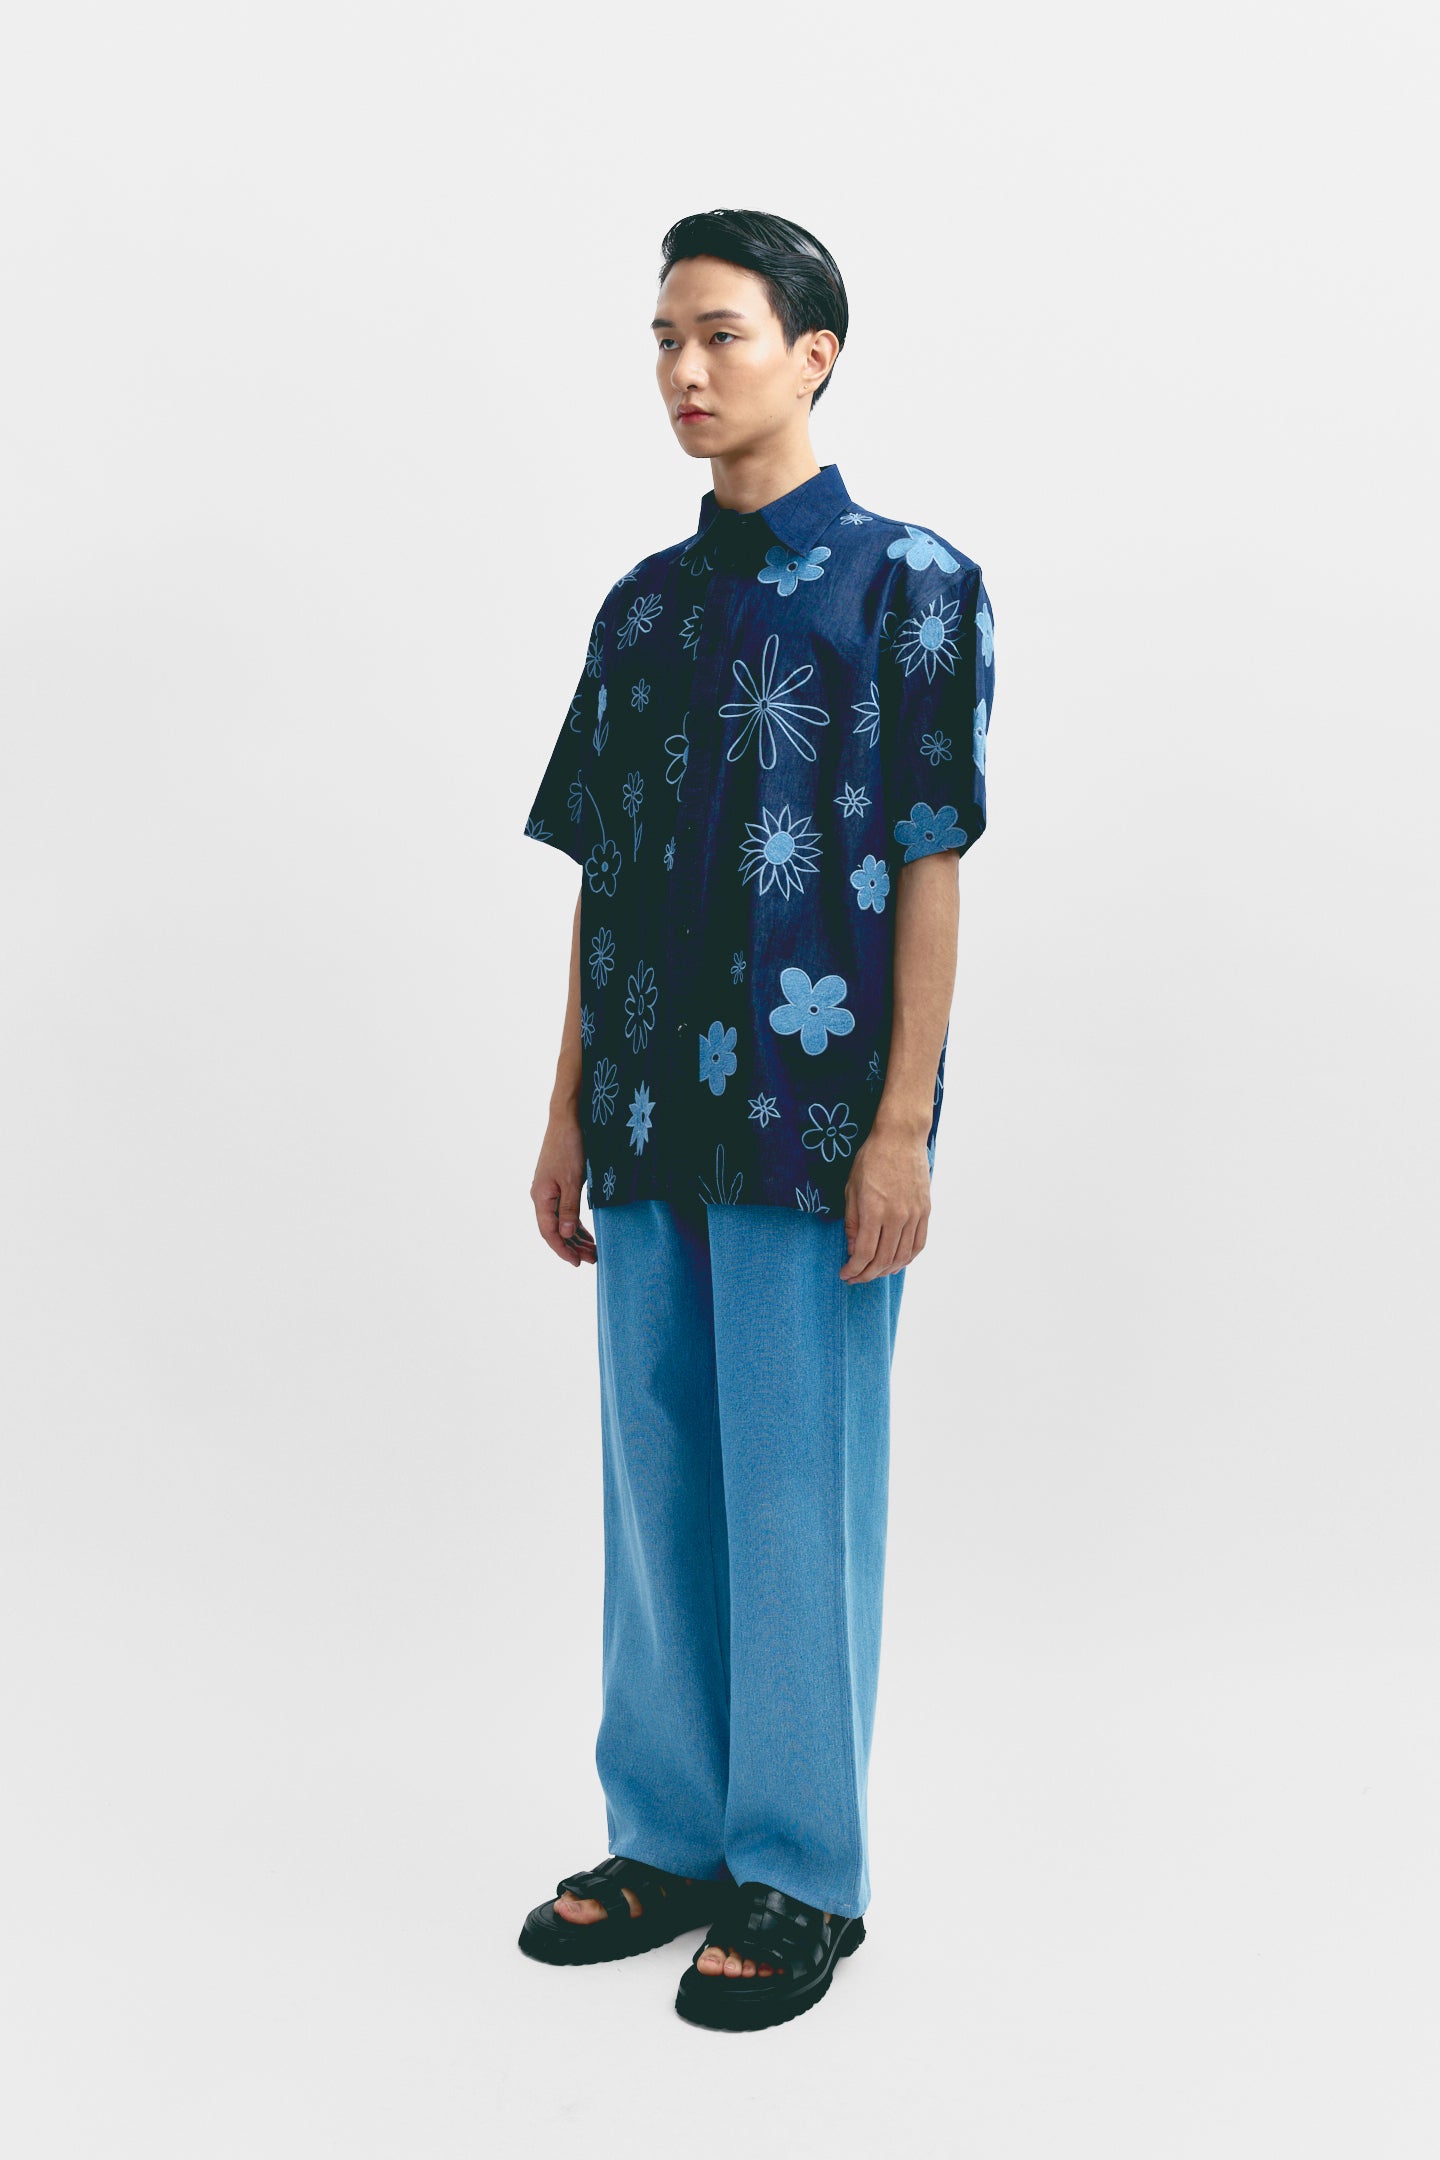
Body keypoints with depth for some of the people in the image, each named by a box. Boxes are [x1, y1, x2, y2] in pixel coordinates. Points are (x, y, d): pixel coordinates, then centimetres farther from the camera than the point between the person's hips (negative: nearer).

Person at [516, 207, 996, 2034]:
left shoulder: (910, 585, -3)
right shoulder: (644, 607, 14)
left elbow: (928, 869, -8)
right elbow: (600, 881, 14)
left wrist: (901, 1128, -13)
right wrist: (569, 1111, 11)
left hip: (815, 1121, -6)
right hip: (656, 1123, 6)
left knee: (798, 1498, 1)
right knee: (657, 1484, 12)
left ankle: (800, 1877, 16)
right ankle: (670, 1839, 27)